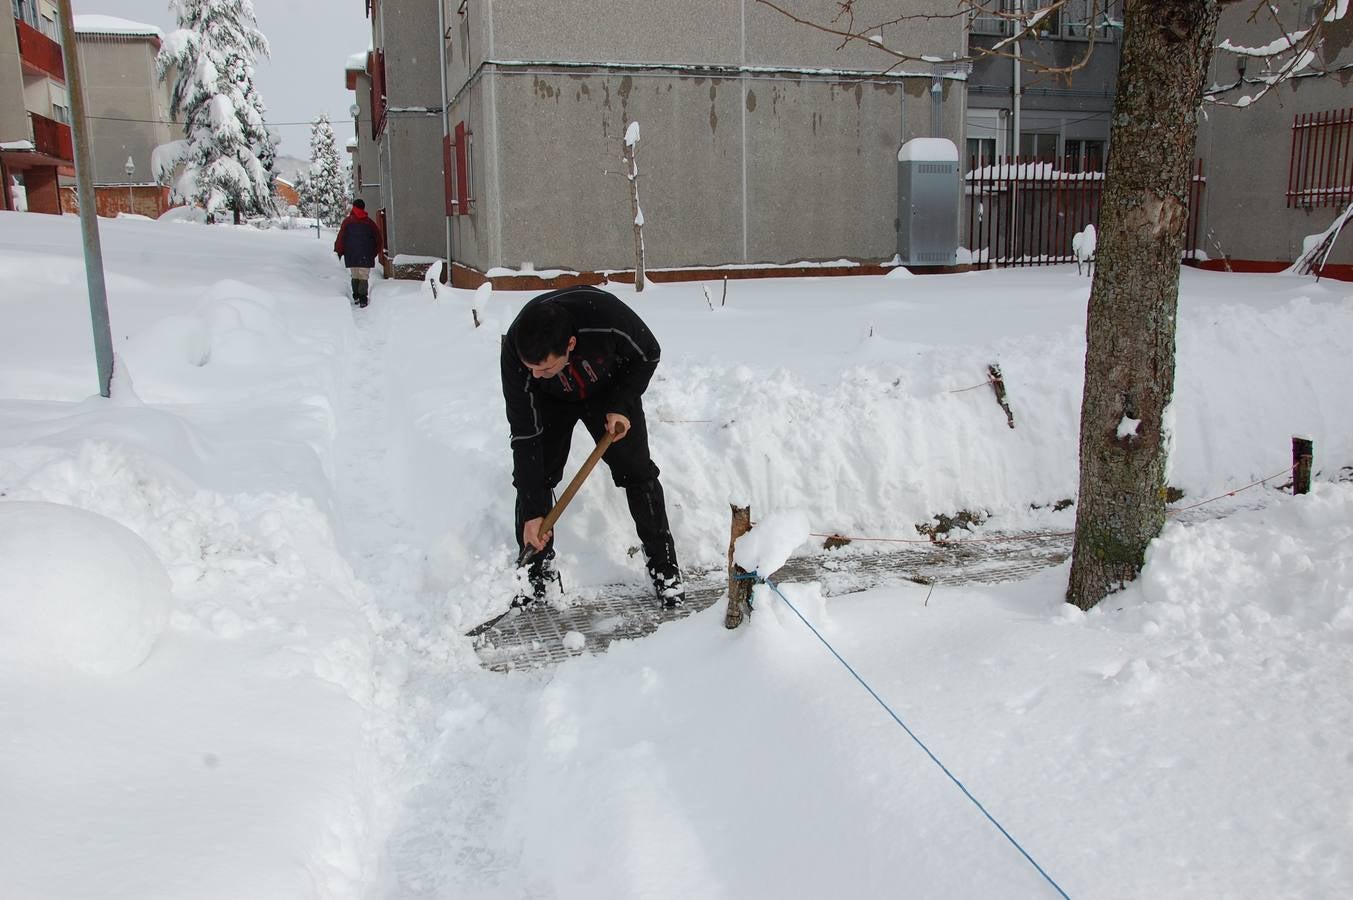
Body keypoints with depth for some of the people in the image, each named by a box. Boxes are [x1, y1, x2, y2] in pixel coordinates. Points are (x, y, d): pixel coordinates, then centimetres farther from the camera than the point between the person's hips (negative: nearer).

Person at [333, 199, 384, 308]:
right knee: (364, 276, 0)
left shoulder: (347, 221, 0)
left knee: (355, 276, 14)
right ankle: (362, 299, -8)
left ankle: (356, 297, 14)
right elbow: (379, 238, 5)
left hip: (351, 255, 1)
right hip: (366, 255, -1)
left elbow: (341, 237, -3)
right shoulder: (370, 222, 1)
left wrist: (339, 251, 8)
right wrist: (378, 251, 17)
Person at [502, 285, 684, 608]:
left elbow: (648, 354, -18)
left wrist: (620, 406, -25)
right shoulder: (515, 354, -36)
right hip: (551, 401, 1)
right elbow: (525, 436, -29)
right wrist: (532, 513, -28)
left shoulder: (605, 314, -42)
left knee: (636, 473, -5)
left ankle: (664, 567, 7)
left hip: (611, 390, -1)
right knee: (533, 476, -9)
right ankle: (537, 569, 8)